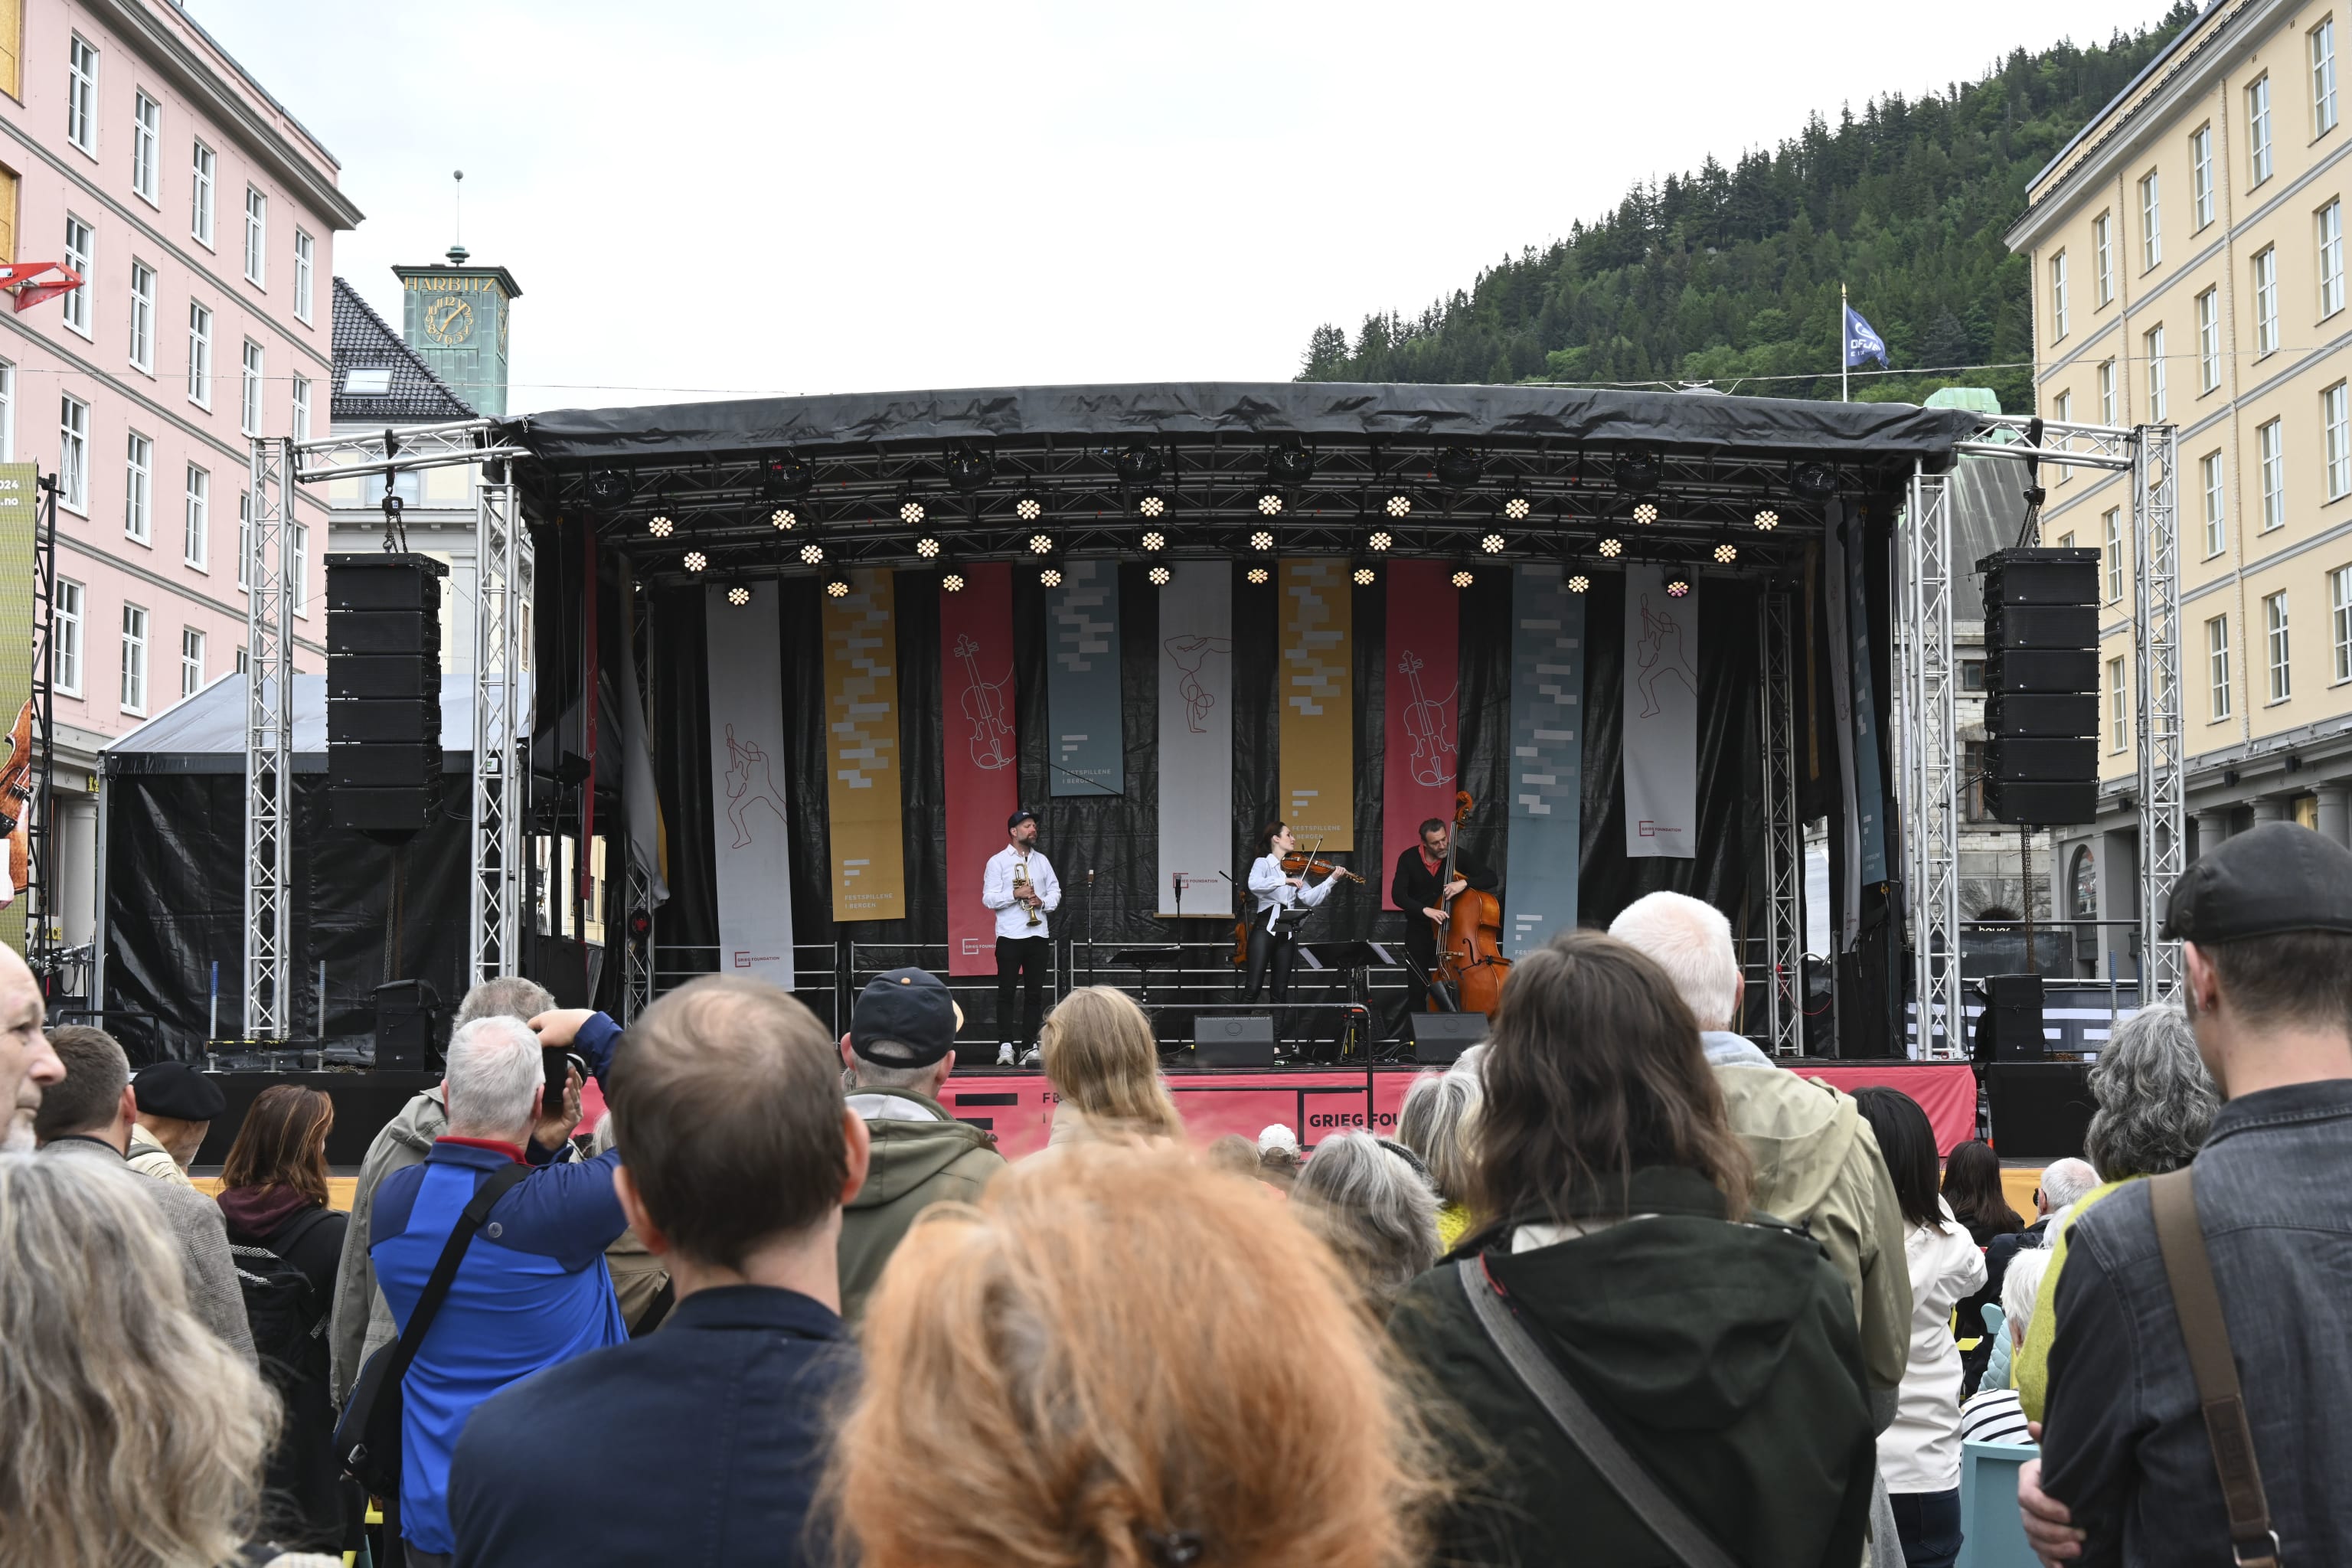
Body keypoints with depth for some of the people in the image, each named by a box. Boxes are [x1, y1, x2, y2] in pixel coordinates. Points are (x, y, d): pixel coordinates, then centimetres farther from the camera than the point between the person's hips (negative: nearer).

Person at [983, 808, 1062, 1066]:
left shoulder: (1042, 861, 14)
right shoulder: (997, 862, -1)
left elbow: (1055, 892, 13)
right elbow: (988, 898, -7)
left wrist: (1042, 902, -7)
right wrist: (1015, 894, -19)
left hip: (1038, 935, 4)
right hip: (1009, 935, -4)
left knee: (1035, 993, 5)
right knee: (1006, 992, -2)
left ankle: (1029, 1046, 8)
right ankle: (1005, 1046, 1)